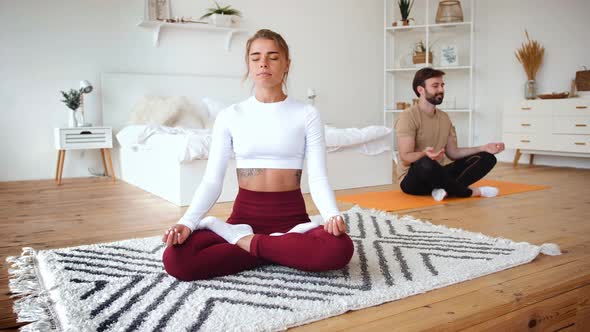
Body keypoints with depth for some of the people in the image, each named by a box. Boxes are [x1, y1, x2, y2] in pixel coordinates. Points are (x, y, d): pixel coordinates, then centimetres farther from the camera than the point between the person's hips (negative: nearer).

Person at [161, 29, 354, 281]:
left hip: (291, 214, -1)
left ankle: (246, 241, -12)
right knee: (175, 260, -26)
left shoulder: (307, 114, 1)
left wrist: (332, 215, -28)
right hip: (244, 214, 1)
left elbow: (317, 178, -6)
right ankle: (285, 248, -11)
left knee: (339, 248, -34)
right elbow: (212, 180, -2)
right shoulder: (230, 116, 4)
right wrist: (187, 221, -20)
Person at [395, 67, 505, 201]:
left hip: (437, 174, 8)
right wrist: (424, 154, -41)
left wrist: (483, 148, 3)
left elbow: (452, 153, 14)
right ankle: (471, 192, -19)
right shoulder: (407, 117, -13)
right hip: (412, 178, -7)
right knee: (426, 164, -42)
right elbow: (406, 158, -20)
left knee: (487, 158, -4)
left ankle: (446, 189, -27)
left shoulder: (444, 118, 12)